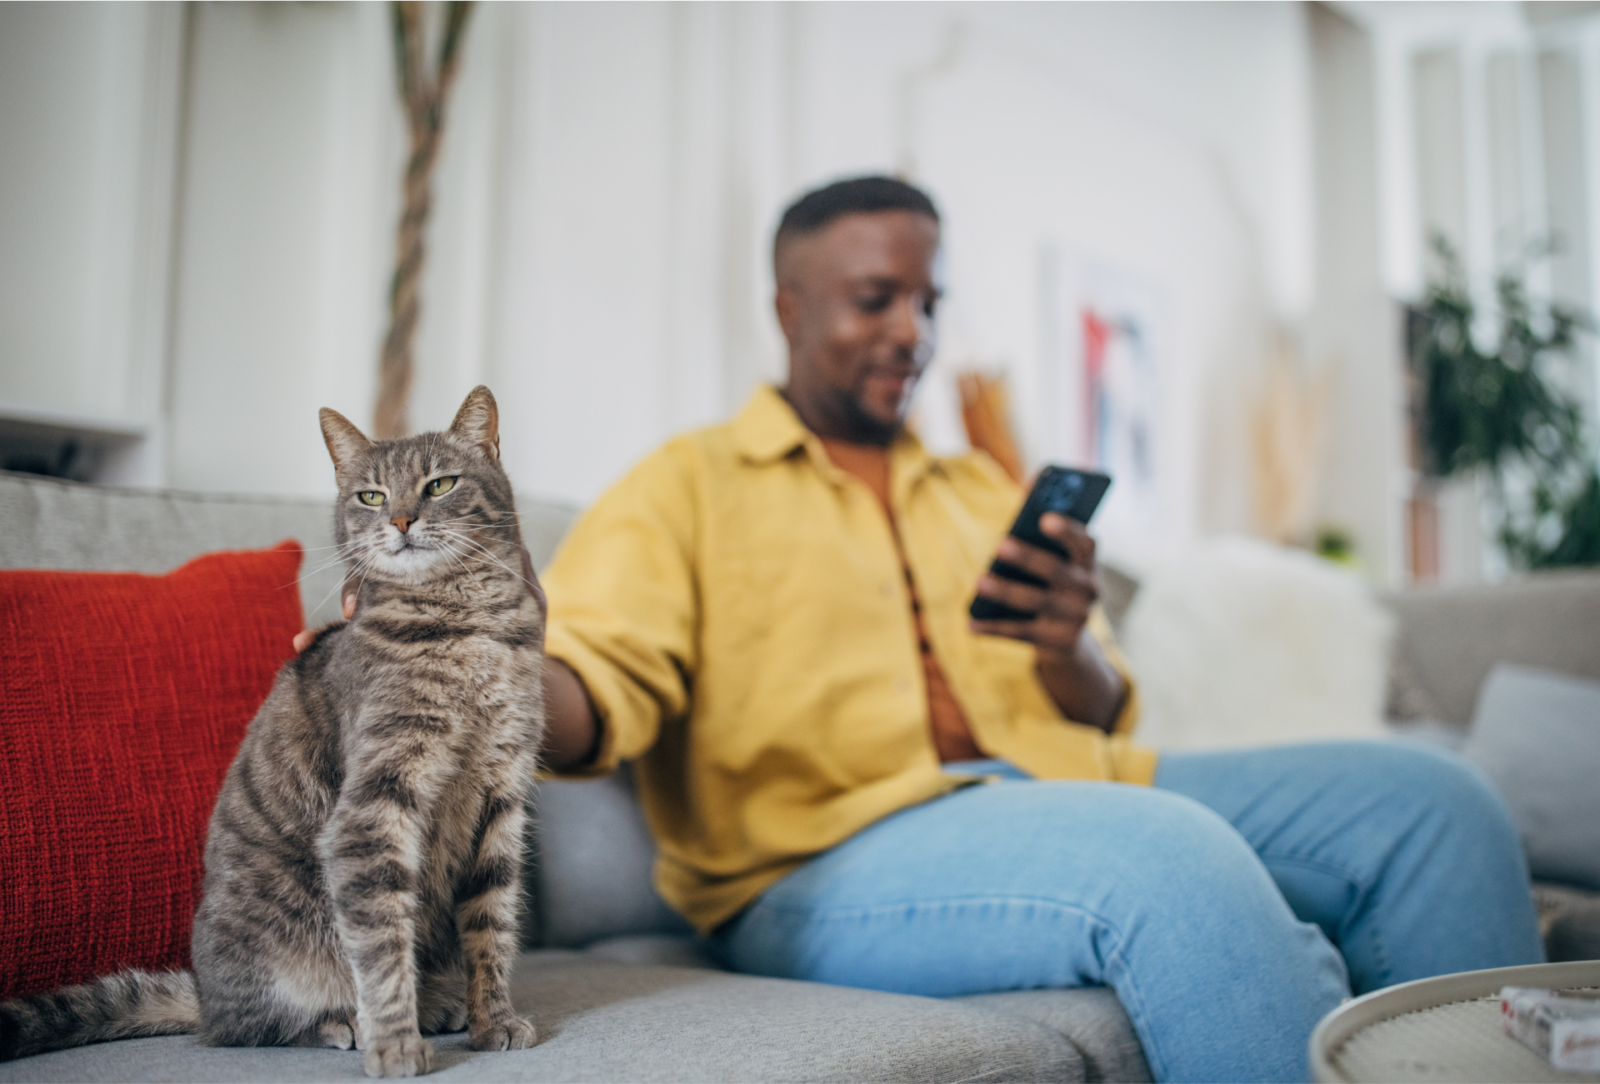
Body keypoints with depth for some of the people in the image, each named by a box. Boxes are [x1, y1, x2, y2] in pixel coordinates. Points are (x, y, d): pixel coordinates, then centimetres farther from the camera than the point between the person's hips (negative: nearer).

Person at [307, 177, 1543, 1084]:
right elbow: (595, 688, -8)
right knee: (1173, 858, -34)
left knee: (1428, 801, -9)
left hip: (1056, 794, 6)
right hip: (828, 853, -6)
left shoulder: (988, 492, 25)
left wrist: (1069, 646, -5)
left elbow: (1107, 720, 20)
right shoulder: (688, 486, 9)